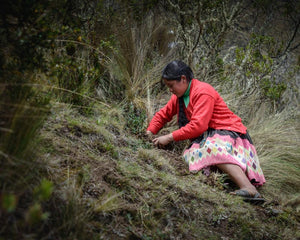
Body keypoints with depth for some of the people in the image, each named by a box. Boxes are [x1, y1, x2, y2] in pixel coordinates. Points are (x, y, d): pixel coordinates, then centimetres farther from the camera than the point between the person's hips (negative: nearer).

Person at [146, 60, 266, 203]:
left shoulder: (203, 92, -13)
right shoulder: (178, 96, 16)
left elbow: (198, 126, -22)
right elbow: (163, 115, 26)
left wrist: (170, 138, -20)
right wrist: (149, 132, 8)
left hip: (228, 132, -8)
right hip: (207, 137, 9)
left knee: (213, 148, -42)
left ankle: (249, 189, -58)